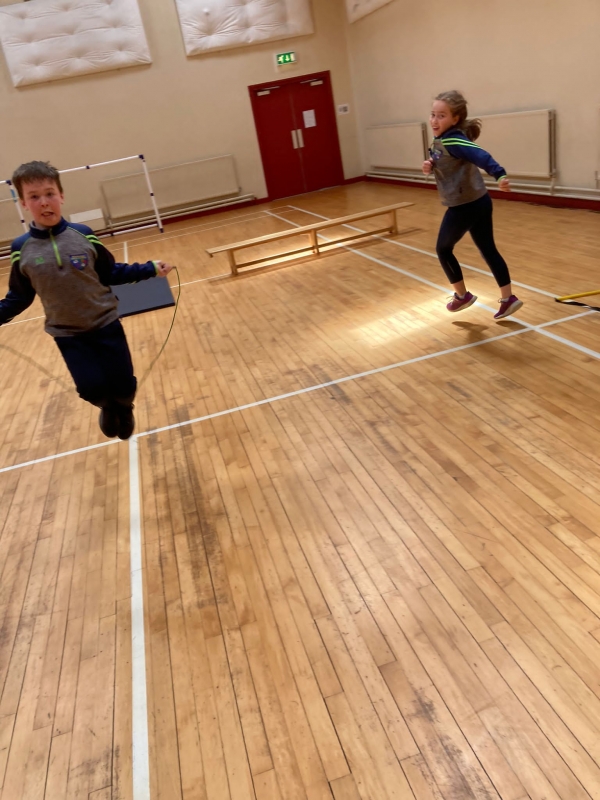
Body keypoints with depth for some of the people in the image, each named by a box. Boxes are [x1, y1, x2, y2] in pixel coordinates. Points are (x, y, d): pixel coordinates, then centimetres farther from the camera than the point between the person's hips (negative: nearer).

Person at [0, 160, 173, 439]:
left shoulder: (83, 235, -8)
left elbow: (111, 273, 1)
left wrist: (150, 269, -3)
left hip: (106, 324, 0)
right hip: (68, 334, 0)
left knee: (124, 384, 3)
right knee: (92, 388, -9)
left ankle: (123, 409, 40)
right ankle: (109, 408, 29)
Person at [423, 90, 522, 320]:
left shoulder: (452, 141, -22)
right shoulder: (440, 141, 7)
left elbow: (481, 156, -36)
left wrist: (500, 175, -53)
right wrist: (430, 167, -2)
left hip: (465, 206, -9)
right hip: (479, 202, 9)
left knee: (443, 250, 10)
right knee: (488, 250, 13)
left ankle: (462, 296, 24)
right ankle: (508, 298, 16)